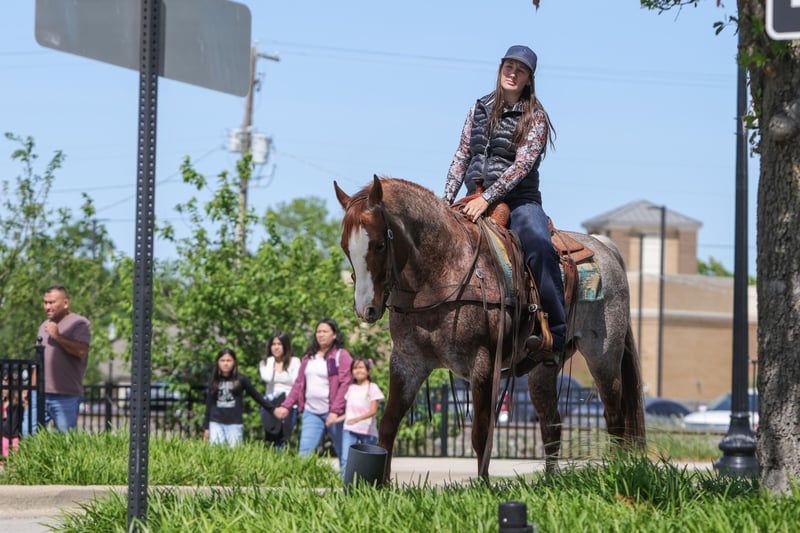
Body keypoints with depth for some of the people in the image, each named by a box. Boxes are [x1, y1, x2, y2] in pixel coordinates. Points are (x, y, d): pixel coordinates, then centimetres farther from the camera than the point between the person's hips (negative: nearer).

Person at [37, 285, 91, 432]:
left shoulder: (80, 323, -1)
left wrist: (57, 337, -11)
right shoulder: (45, 326, 21)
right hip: (40, 393, 6)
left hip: (65, 396, -6)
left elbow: (81, 351, -18)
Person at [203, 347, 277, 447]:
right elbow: (209, 405, 12)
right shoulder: (214, 381, 8)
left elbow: (256, 395, 6)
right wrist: (206, 427, 12)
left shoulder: (241, 380, 1)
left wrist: (273, 408, 2)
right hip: (216, 423, 2)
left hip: (234, 423, -2)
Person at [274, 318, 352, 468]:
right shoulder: (308, 357, 16)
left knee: (343, 453, 3)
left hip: (333, 413, -5)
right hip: (311, 412, 5)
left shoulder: (341, 356, -2)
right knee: (304, 453, -7)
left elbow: (345, 385, -10)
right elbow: (299, 384, 18)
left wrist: (335, 411, -19)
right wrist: (286, 405, 8)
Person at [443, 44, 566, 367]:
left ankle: (554, 336, -39)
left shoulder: (534, 117, 0)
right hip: (476, 200, 5)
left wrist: (487, 198, -22)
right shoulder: (480, 109, 14)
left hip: (519, 199, -5)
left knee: (539, 244, -33)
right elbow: (462, 156, 15)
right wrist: (446, 199, 3)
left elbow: (522, 163, -11)